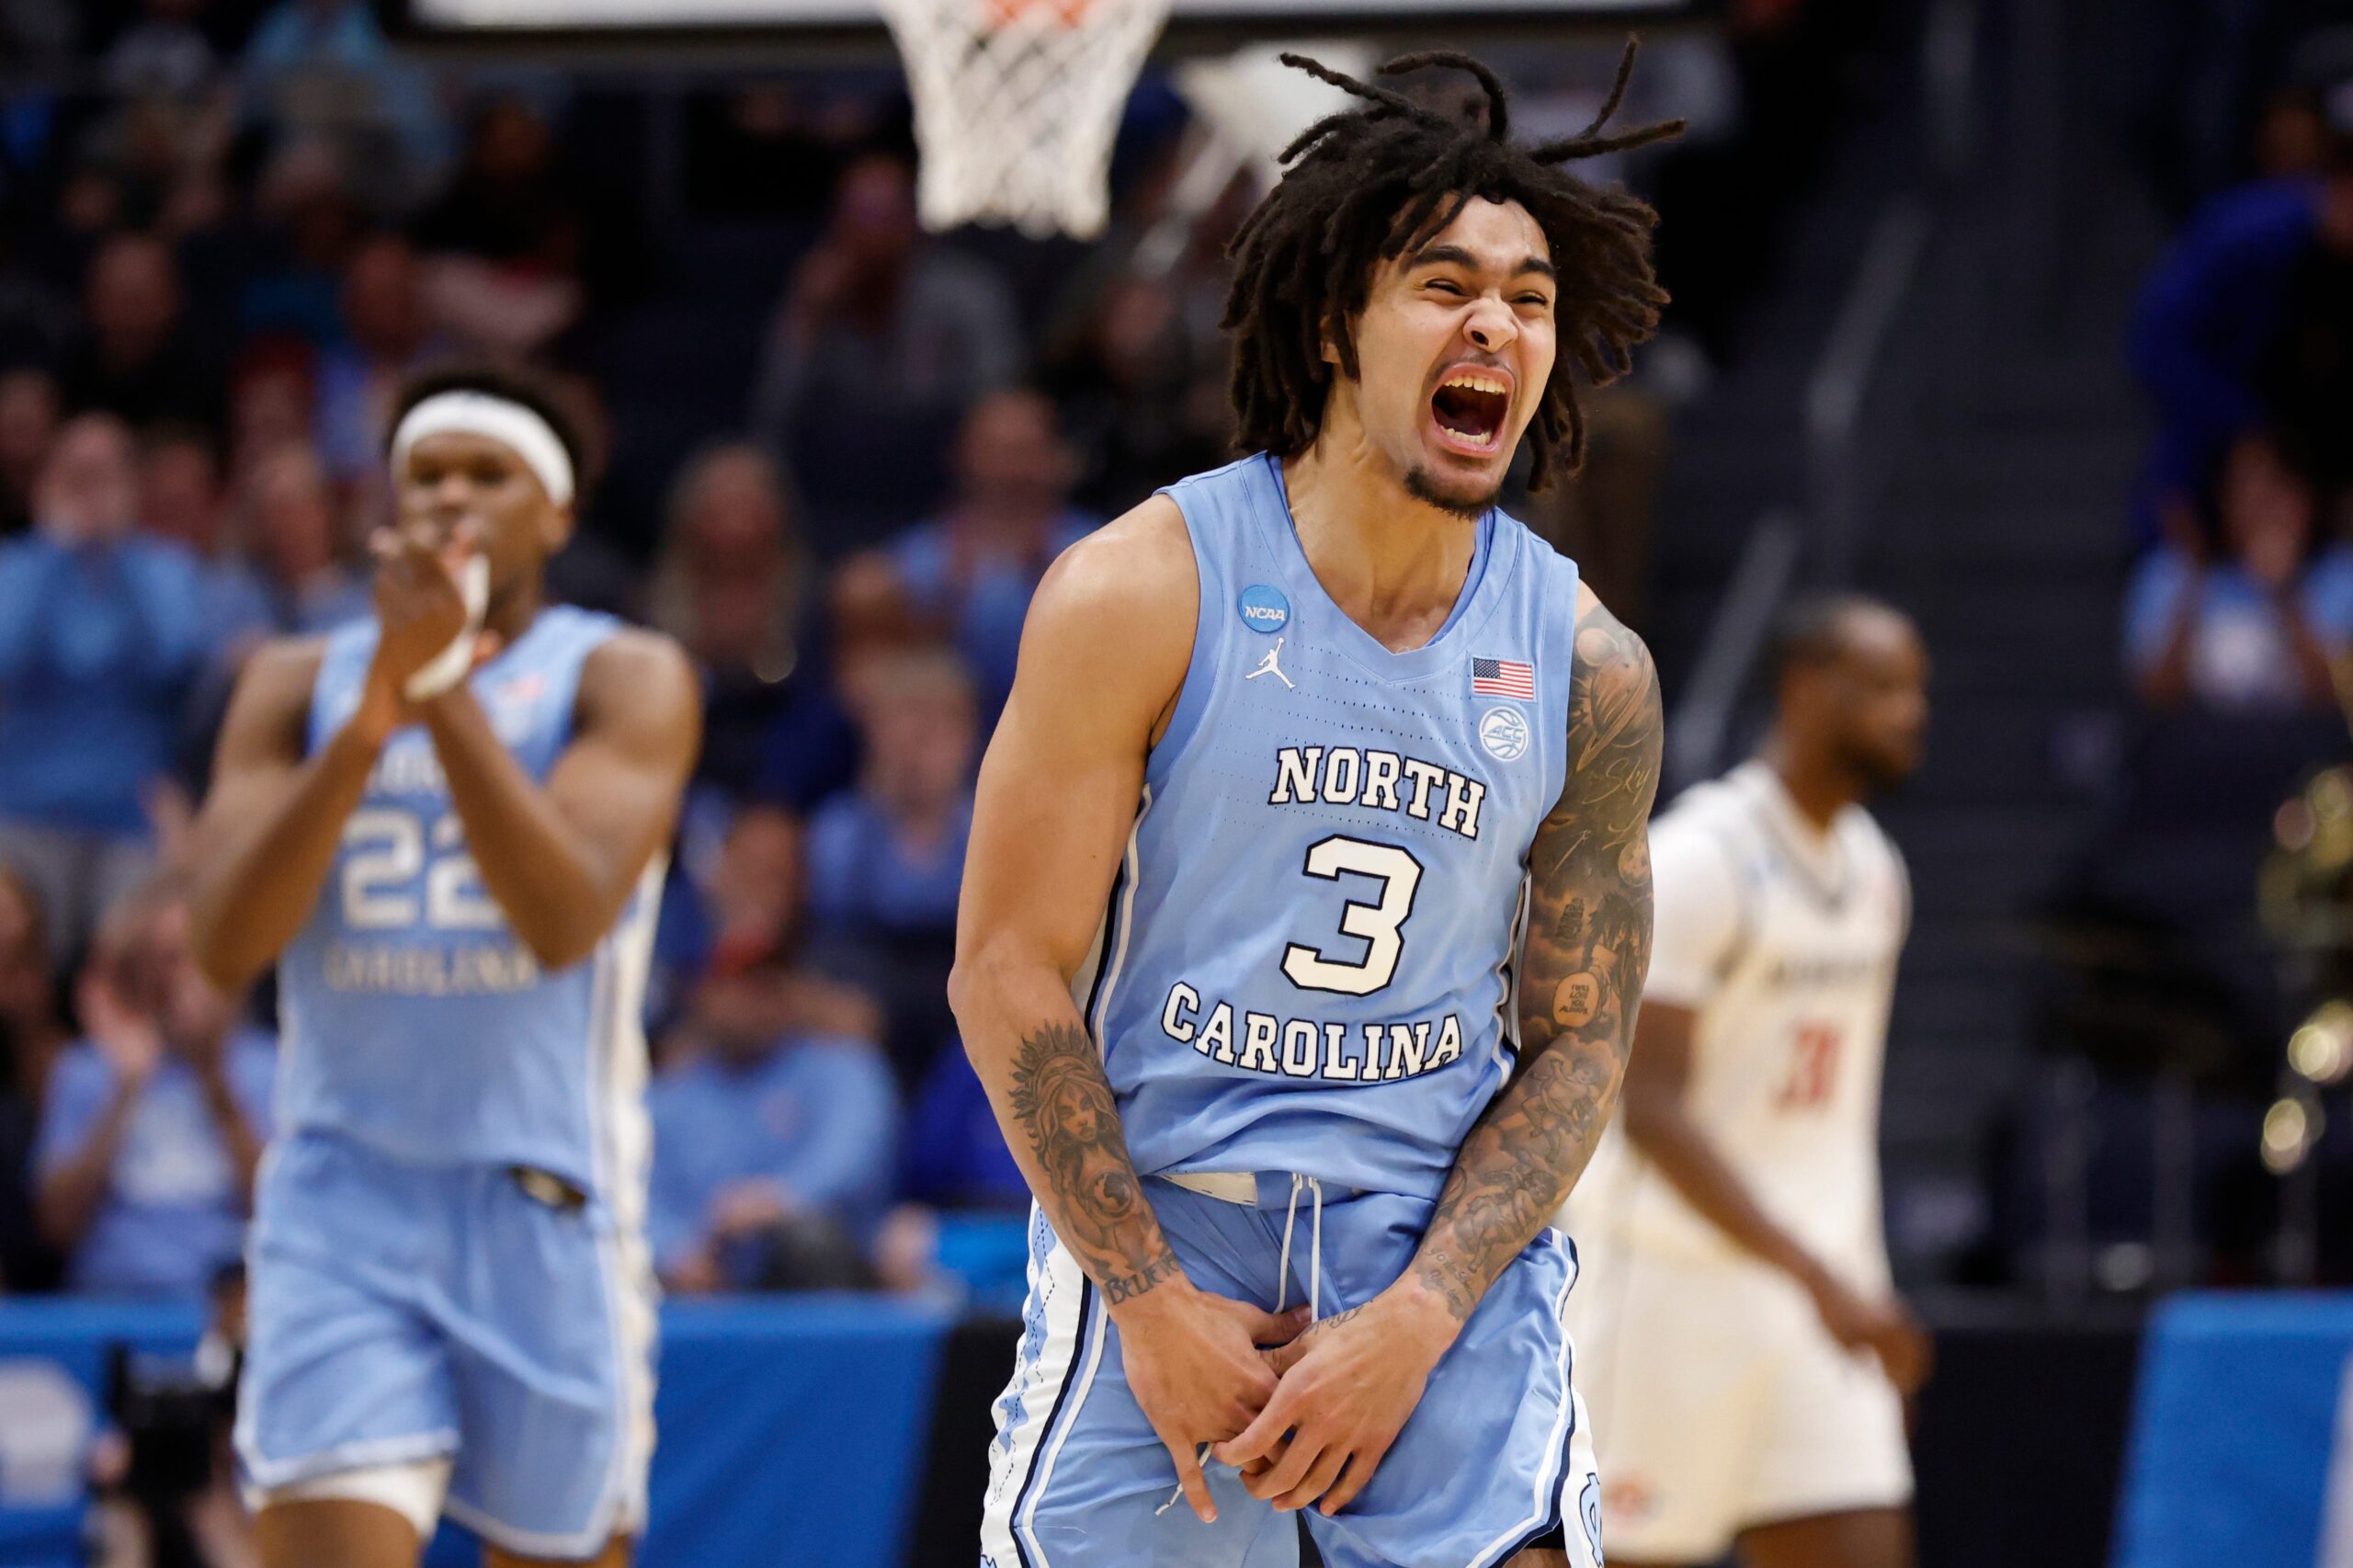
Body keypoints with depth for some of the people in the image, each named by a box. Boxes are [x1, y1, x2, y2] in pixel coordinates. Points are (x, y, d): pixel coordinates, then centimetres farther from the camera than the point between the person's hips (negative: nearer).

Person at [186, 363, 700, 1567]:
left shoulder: (626, 679, -1)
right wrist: (372, 716, -19)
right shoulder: (298, 684, 7)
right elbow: (227, 943, -8)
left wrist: (448, 691, -24)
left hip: (545, 1208, -1)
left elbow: (565, 922, -17)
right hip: (344, 1207, 1)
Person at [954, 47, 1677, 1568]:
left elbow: (1579, 1043, 4)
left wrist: (1413, 1322, -9)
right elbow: (1010, 975, -6)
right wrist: (1153, 1306, -11)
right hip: (1153, 1227, -1)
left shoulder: (1589, 669, 2)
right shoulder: (1140, 594, -7)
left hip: (1445, 1247, 2)